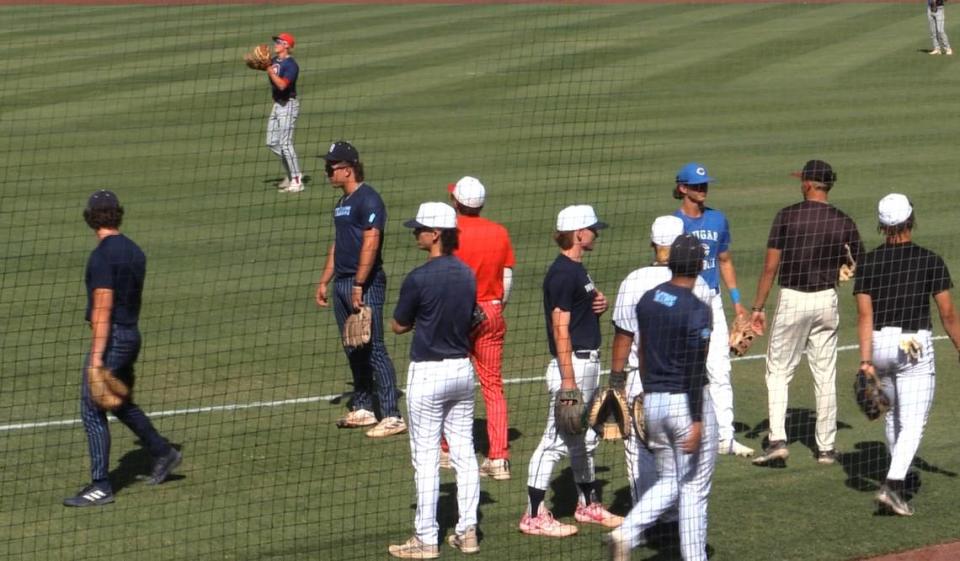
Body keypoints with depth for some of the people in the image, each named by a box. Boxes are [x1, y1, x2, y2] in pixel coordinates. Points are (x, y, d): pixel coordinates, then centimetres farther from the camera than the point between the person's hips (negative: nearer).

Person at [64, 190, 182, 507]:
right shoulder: (134, 251, 9)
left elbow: (103, 309, -21)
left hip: (110, 338, -9)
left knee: (92, 410, -5)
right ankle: (163, 453, 35)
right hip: (132, 334, 9)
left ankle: (101, 486, -5)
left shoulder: (102, 256, -17)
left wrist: (97, 356, -22)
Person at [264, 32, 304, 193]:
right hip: (277, 104, 10)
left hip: (288, 105, -10)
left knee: (285, 143, -13)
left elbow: (282, 85, -28)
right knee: (272, 143, 12)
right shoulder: (274, 60, 9)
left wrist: (270, 71, -27)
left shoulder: (291, 65, -17)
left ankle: (296, 181, -9)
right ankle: (290, 173, 25)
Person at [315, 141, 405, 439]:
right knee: (353, 350, 13)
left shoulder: (368, 199, -13)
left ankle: (392, 416, -11)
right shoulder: (342, 202, 17)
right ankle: (363, 408, 22)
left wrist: (359, 286, -24)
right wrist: (324, 281, 21)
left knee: (373, 349, -11)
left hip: (366, 283, -10)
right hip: (343, 283, 10)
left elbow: (370, 244, -20)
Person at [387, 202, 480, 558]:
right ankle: (467, 532, 15)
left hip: (428, 373, -7)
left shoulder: (419, 279, -17)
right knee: (464, 453, 11)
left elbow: (398, 326, -6)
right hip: (463, 368, 7)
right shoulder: (467, 275, 3)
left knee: (426, 458, -1)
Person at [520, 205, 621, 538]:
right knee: (556, 439, -7)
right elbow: (561, 328, -21)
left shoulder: (577, 269, 13)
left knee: (585, 438, 19)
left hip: (588, 362, 10)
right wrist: (568, 379, -24)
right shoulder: (562, 273, -17)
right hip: (572, 364, -10)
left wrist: (599, 305, 3)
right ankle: (534, 516, -5)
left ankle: (587, 504, 31)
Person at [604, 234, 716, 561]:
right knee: (695, 487, 4)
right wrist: (697, 422, -18)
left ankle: (626, 534, -2)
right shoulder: (697, 310, -16)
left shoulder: (648, 299, 3)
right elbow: (695, 370, -19)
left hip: (653, 400, 6)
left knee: (669, 482, 17)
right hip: (687, 403, -6)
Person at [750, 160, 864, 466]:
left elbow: (770, 266, -9)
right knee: (825, 376, 10)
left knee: (778, 372, 6)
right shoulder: (843, 222, -1)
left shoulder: (787, 216, -9)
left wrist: (758, 307, -3)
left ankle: (777, 440, -7)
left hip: (792, 300, -3)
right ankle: (826, 447, 13)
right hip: (827, 301, 3)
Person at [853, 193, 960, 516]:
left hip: (879, 344, 4)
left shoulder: (869, 263, 0)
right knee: (913, 422, -7)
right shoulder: (930, 261, -4)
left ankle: (898, 475, 35)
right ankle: (893, 484, -24)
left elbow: (864, 314, -8)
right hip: (915, 344, -4)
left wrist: (865, 361, -12)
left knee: (893, 413, 24)